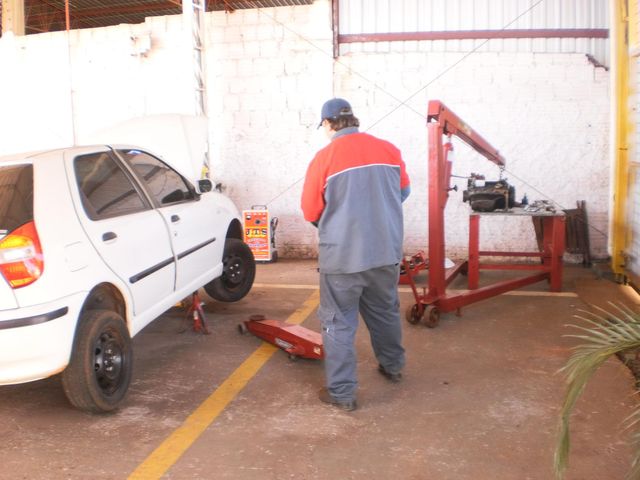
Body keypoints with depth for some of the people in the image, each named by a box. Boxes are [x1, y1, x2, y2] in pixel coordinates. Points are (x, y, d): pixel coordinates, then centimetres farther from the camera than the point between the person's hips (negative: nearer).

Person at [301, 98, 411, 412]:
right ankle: (392, 366, 41)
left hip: (342, 255, -5)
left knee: (339, 322, 6)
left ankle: (342, 392, 11)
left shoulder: (324, 158, -11)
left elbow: (311, 212, -6)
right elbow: (404, 191, 14)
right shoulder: (388, 150, 1)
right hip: (386, 251, 5)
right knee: (385, 311, 23)